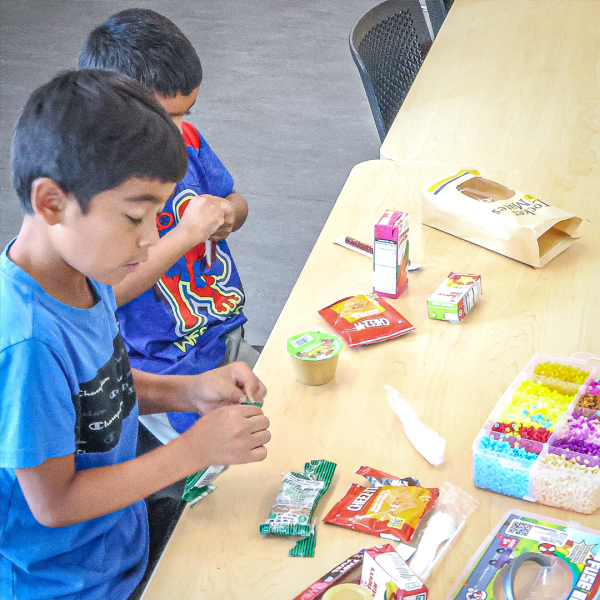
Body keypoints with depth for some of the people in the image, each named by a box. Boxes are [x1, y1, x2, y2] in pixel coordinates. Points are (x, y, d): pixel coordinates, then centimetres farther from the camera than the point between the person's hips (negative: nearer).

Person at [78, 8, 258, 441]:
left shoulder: (183, 137, 0)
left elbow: (235, 201, 17)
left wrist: (228, 214, -8)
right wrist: (187, 232, -26)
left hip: (226, 336, 7)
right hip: (158, 371, -7)